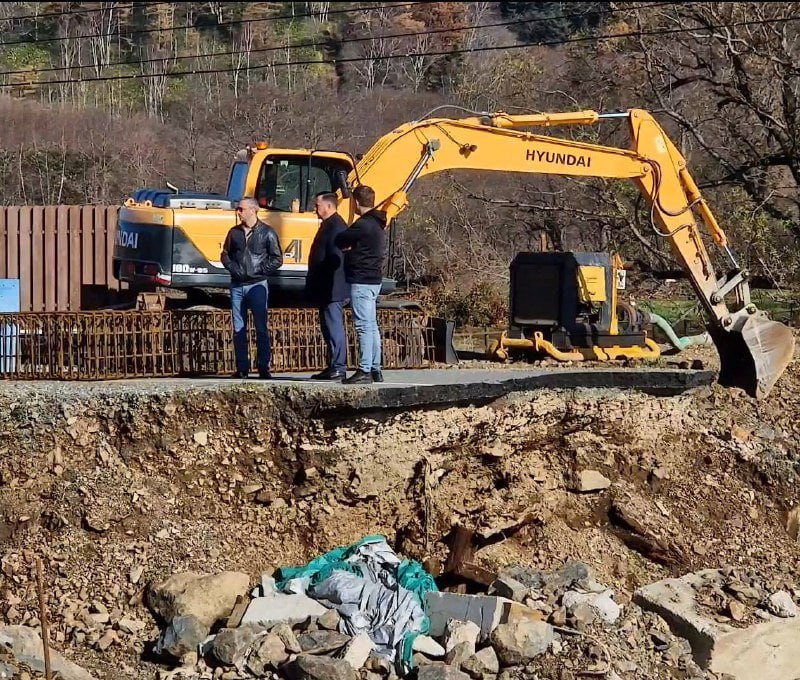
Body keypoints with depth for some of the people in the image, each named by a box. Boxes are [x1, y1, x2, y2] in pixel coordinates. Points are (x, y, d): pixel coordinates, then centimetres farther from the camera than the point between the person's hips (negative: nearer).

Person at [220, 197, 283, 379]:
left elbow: (277, 259, -2)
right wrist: (232, 267, -2)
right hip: (237, 285, 4)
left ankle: (263, 368, 1)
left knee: (261, 328, -3)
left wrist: (259, 270, -11)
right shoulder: (234, 232, 9)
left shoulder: (267, 233, -2)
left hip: (257, 285, -4)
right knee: (238, 329, 5)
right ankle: (242, 368, 10)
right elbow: (225, 254, 16)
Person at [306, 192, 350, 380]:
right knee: (329, 327, 13)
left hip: (332, 289, -11)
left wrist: (328, 286, -22)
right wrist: (314, 284, 22)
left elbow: (335, 258, -21)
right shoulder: (329, 225, 18)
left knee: (334, 327, -9)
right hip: (327, 290, 11)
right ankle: (334, 367, 17)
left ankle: (338, 368, -8)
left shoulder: (335, 225, -15)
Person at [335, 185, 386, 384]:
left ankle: (365, 371, -11)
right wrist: (352, 247, 5)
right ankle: (375, 370, 16)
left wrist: (347, 246, 12)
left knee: (364, 326, -10)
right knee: (371, 326, 13)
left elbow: (340, 241, -9)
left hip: (361, 281, -10)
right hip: (374, 280, 10)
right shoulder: (377, 224, 15)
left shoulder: (362, 225, -16)